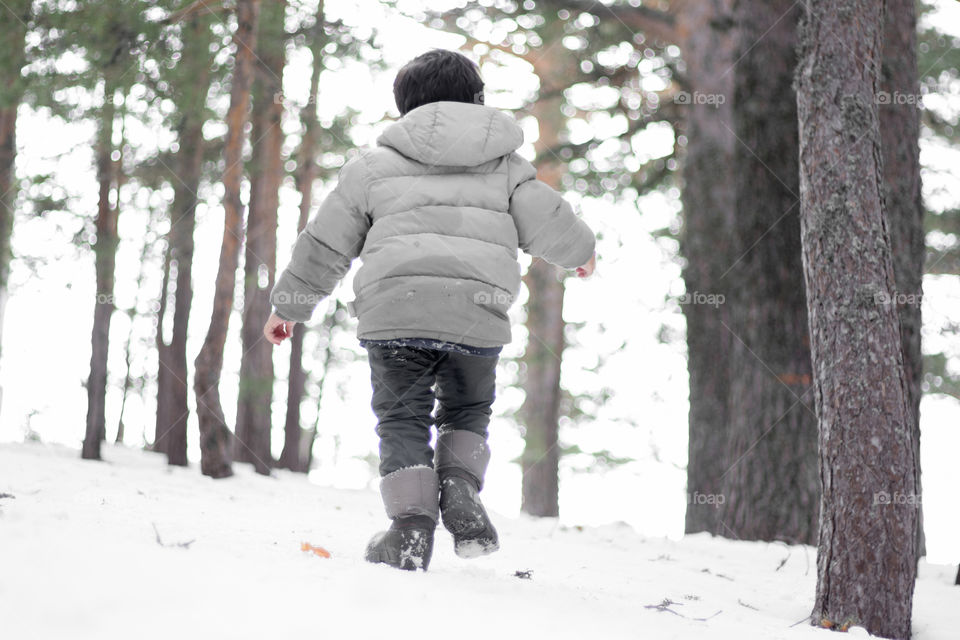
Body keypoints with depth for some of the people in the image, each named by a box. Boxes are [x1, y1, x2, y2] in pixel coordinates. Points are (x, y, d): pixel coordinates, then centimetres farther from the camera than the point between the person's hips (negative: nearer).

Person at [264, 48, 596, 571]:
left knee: (402, 417, 7)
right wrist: (581, 251, 35)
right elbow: (548, 225, 12)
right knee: (467, 411, 21)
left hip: (395, 308, -1)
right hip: (478, 313, 1)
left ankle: (411, 528, -7)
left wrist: (289, 305, 26)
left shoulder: (374, 164, 16)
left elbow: (326, 244, 16)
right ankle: (460, 491, -4)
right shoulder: (505, 166, 18)